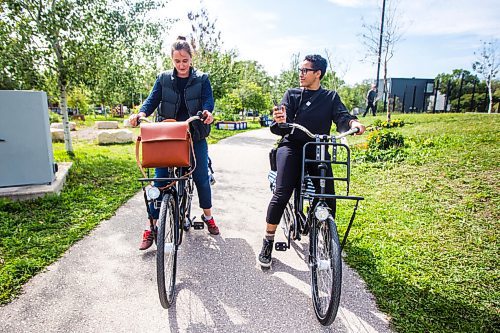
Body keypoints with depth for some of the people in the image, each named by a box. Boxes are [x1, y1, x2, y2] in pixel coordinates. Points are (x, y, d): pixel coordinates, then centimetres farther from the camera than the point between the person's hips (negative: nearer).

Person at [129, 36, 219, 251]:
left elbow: (208, 100, -8)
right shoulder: (164, 79, 6)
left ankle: (208, 217, 29)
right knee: (160, 180, -2)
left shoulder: (201, 79, 4)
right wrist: (141, 113, -23)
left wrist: (207, 112, -32)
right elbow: (153, 99, -2)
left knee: (201, 177, 7)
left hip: (195, 136, 0)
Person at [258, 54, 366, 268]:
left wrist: (353, 122, -29)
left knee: (328, 199, -11)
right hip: (292, 146, -1)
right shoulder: (292, 94, 9)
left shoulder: (331, 97, 13)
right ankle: (268, 243, -4)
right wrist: (279, 122, -28)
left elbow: (341, 118, -5)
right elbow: (279, 129, -3)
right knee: (281, 194, -20)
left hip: (318, 149, 2)